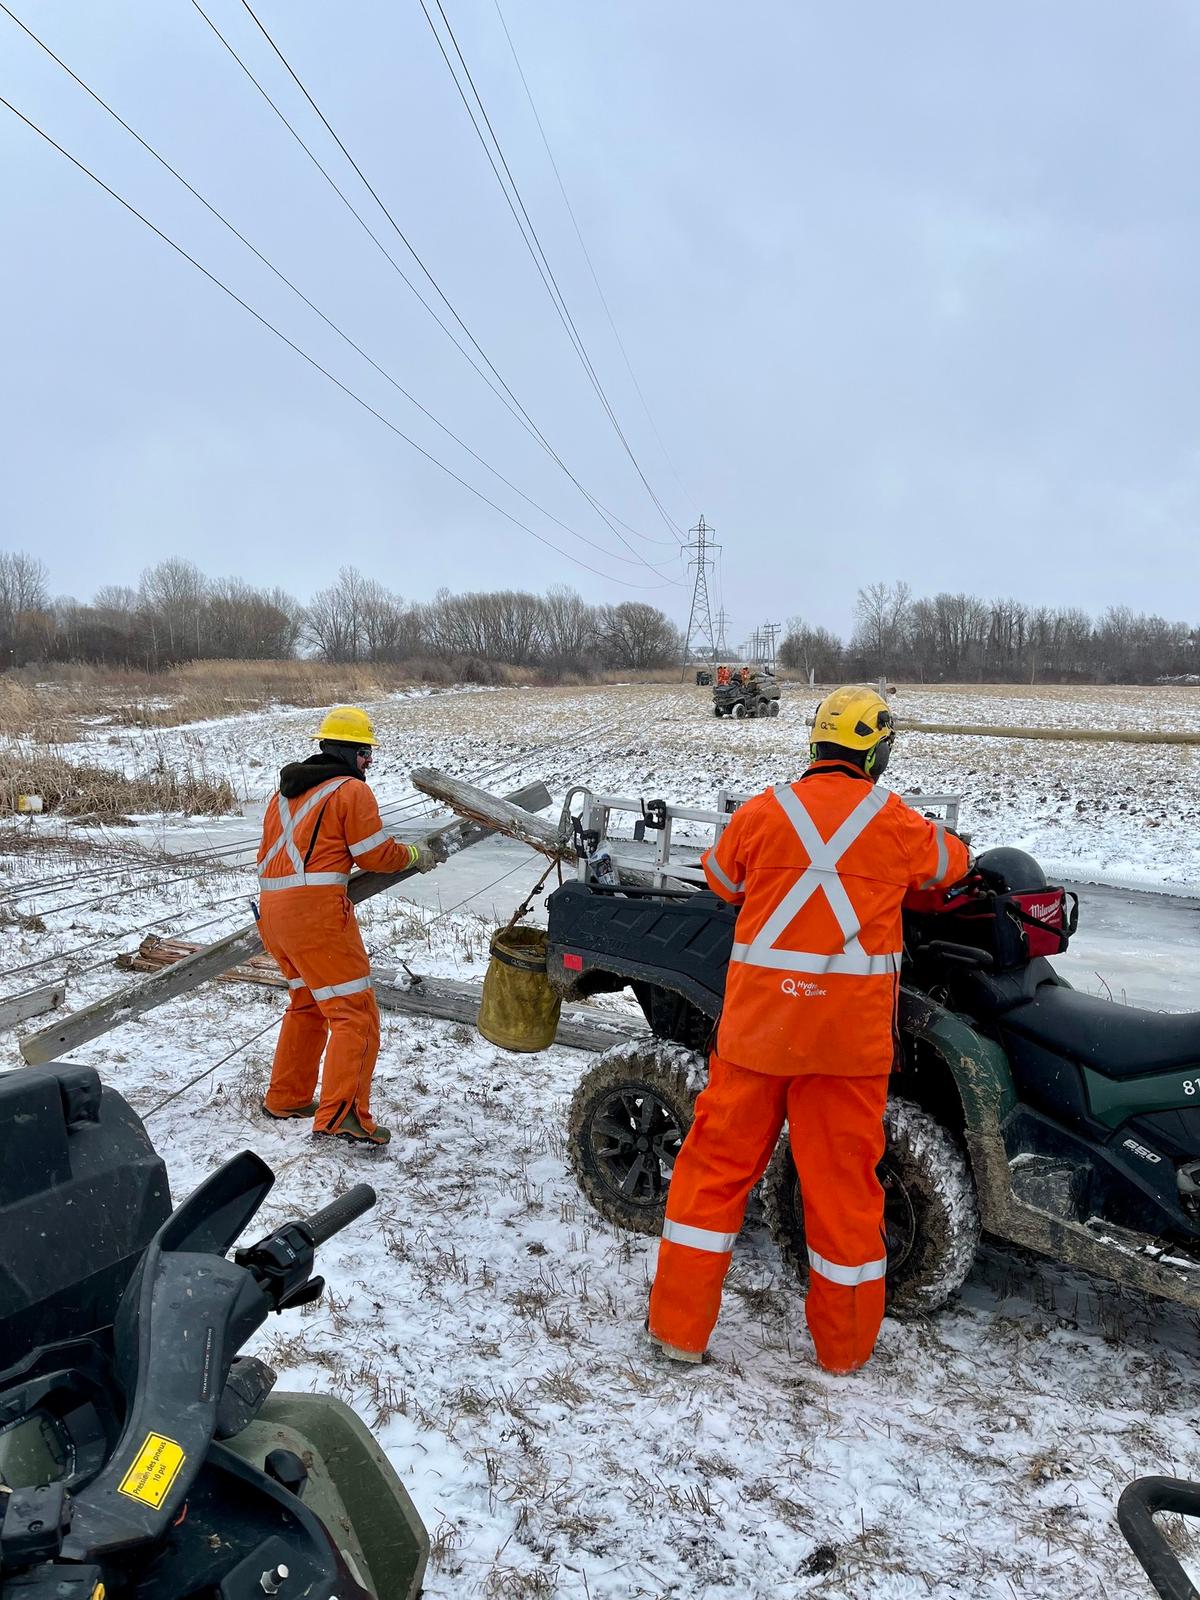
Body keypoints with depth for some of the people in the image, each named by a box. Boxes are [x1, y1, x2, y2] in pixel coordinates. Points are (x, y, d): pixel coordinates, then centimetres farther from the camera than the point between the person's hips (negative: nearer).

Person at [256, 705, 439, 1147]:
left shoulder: (287, 790, 19)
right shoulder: (351, 789, -6)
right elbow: (377, 855, -5)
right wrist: (416, 855, 12)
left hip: (272, 907, 9)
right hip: (316, 909, -9)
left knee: (307, 1004, 25)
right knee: (354, 1012, -5)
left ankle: (286, 1098, 32)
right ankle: (340, 1117, -12)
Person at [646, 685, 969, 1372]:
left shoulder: (762, 812, 0)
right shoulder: (898, 823, -1)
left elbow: (720, 881, 15)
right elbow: (953, 862, 19)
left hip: (758, 1016, 1)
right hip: (850, 1027, 0)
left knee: (719, 1160, 12)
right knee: (844, 1174, 11)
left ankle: (680, 1324, 21)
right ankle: (844, 1341, 27)